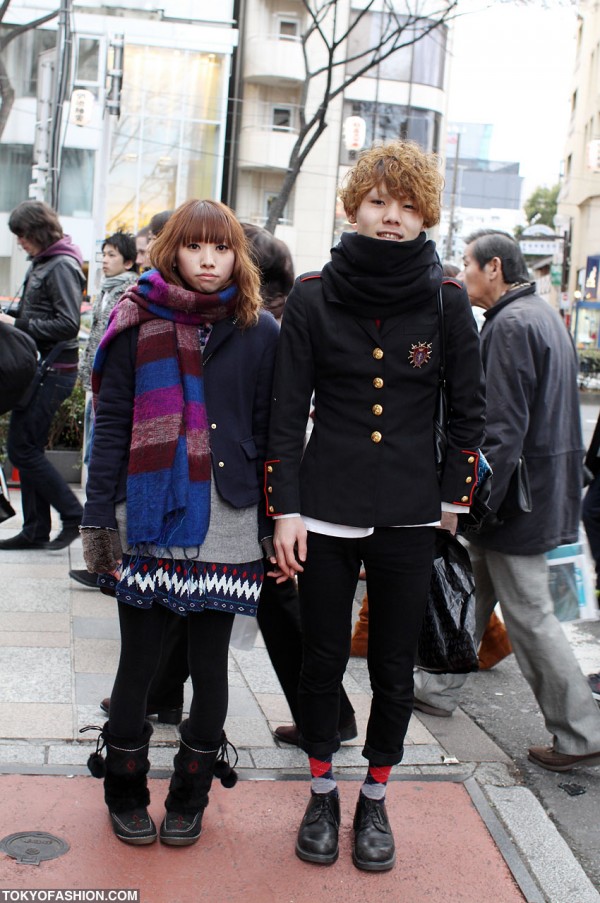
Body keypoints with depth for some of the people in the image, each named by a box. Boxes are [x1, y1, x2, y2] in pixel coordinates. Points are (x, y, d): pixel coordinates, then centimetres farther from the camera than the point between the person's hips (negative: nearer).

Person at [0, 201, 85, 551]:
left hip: (54, 369, -9)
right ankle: (36, 530, 16)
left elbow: (68, 324, -20)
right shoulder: (42, 263, 16)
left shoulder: (62, 266, -12)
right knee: (28, 447, 10)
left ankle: (73, 515, 2)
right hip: (39, 367, 9)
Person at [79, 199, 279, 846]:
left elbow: (269, 431, 6)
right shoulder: (139, 323, 3)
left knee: (210, 667, 9)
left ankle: (190, 796, 28)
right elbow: (111, 424, 2)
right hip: (148, 522, 0)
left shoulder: (259, 331, 6)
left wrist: (274, 520, 3)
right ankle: (126, 793, 28)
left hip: (227, 526, 1)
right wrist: (99, 516, -3)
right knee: (138, 663, 8)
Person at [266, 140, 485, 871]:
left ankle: (374, 802, 31)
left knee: (393, 670, 11)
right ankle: (322, 796, 31)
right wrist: (284, 510, -5)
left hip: (408, 519, 0)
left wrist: (452, 498, 2)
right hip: (325, 514, 0)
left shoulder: (446, 303, -2)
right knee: (322, 661, 11)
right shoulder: (313, 297, -3)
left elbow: (468, 411, 6)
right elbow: (287, 412, -1)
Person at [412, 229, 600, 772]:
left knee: (528, 615, -2)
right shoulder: (543, 315, 14)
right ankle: (439, 689, 33)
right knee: (472, 592, 19)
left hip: (520, 496, -10)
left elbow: (502, 428, -24)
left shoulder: (511, 325, -19)